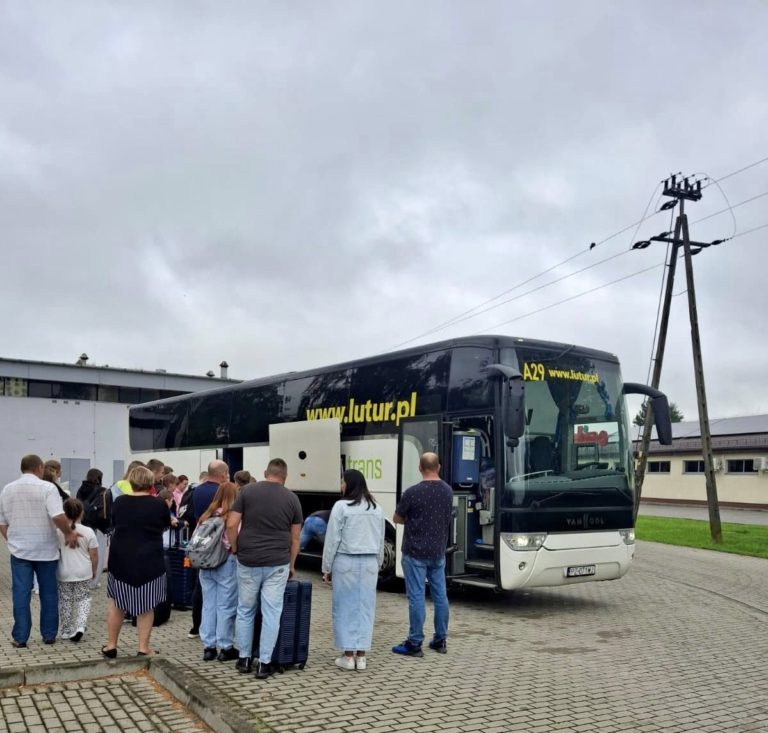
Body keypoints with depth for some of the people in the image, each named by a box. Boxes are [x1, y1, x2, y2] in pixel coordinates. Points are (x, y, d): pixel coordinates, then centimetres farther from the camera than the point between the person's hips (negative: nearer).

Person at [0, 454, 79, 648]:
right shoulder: (47, 487, -10)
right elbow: (58, 516, -22)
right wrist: (69, 533, -8)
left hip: (19, 550, 3)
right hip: (45, 550, -3)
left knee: (21, 594, 5)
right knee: (48, 593, 8)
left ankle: (20, 637, 6)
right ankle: (49, 635, 14)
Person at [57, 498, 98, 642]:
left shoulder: (58, 532, -8)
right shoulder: (88, 532, -7)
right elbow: (94, 555, -3)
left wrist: (55, 570, 11)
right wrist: (94, 571, 13)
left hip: (64, 574, 0)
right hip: (83, 573, 0)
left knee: (65, 601, 13)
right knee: (83, 599, 12)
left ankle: (67, 631, 20)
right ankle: (80, 626, -6)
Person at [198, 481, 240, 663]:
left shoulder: (206, 516, 9)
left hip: (206, 564, 6)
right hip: (227, 564, -6)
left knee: (208, 605, 11)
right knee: (226, 607, 3)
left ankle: (208, 647, 16)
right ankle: (225, 648, 9)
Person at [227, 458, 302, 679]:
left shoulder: (247, 491, 0)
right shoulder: (292, 498, 3)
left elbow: (231, 525, -5)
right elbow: (295, 538, 7)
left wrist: (235, 550, 10)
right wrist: (291, 565, 18)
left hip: (248, 561, 1)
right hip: (277, 563, 0)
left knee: (245, 611, 15)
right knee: (271, 614, 5)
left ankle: (244, 659, 21)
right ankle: (264, 663, 6)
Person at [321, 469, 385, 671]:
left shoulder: (341, 506, -9)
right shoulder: (376, 509, 8)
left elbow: (332, 539, -7)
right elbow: (381, 541, 14)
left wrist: (327, 567, 1)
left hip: (345, 562, -4)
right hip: (369, 563, 4)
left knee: (346, 607, 3)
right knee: (365, 607, 7)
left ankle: (348, 656, 6)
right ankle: (361, 656, 10)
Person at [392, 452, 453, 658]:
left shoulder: (413, 492, -16)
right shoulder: (448, 491, 3)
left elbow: (397, 519, -4)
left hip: (415, 552, -6)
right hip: (438, 552, 6)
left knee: (416, 598, -2)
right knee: (440, 596, 12)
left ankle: (414, 644, 3)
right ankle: (440, 640, 20)